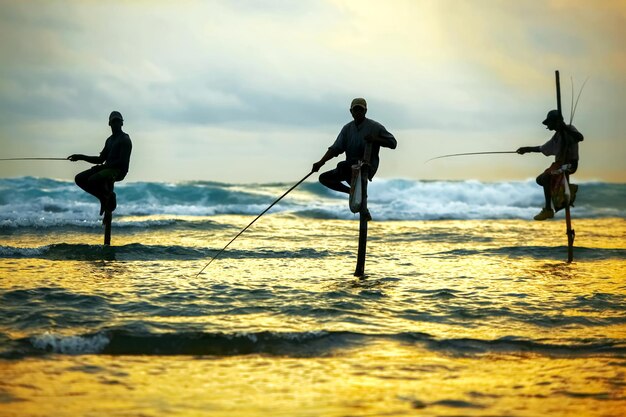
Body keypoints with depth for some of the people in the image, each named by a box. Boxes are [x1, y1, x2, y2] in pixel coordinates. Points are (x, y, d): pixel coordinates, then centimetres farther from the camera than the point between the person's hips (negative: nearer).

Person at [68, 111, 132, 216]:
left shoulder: (125, 140, -4)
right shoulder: (110, 140, 22)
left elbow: (122, 161, -14)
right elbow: (101, 159, 23)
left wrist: (104, 166, -19)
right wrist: (81, 157, 15)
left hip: (118, 170, -9)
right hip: (107, 168, 9)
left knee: (92, 180, -32)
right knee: (79, 179, -4)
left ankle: (109, 196, -6)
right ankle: (104, 197, 3)